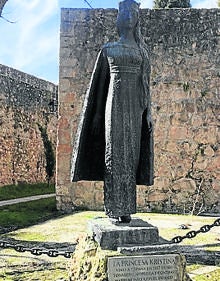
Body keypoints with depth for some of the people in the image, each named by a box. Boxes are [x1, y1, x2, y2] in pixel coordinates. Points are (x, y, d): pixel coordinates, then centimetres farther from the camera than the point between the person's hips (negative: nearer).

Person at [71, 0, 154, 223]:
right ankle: (116, 207, -2)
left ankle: (126, 207, 4)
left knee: (130, 155, -1)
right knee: (115, 153, -7)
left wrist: (147, 111, 2)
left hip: (134, 106, 1)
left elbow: (145, 83, 11)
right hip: (115, 104, -1)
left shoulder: (141, 51, 15)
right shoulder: (108, 49, 12)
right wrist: (97, 114, 4)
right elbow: (101, 82, 10)